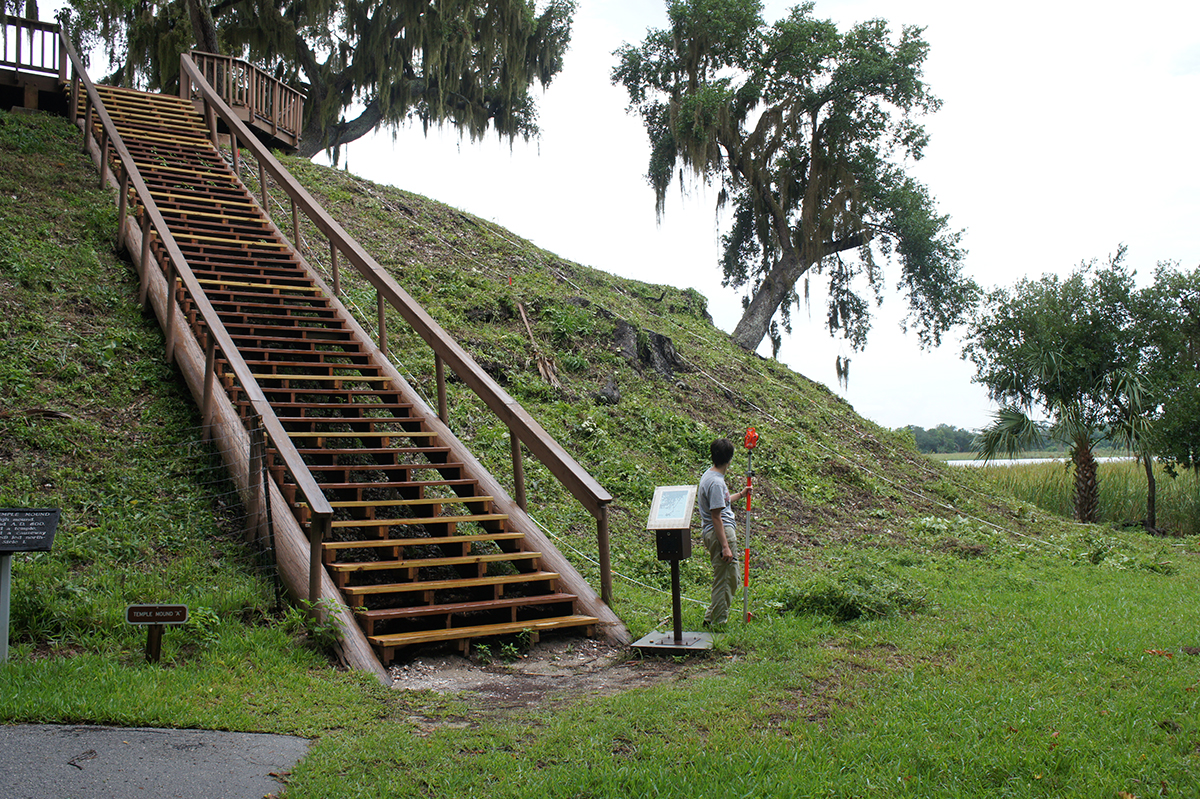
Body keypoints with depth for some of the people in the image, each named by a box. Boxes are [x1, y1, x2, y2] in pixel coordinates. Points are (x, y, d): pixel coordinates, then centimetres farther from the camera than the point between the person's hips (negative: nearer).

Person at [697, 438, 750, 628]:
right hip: (720, 533, -11)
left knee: (731, 578, 18)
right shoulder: (716, 482, -20)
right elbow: (716, 517, -22)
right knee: (724, 580, -3)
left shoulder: (710, 475, 12)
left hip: (723, 532, 11)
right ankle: (718, 623, 5)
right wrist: (725, 546, -22)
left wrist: (741, 495, 42)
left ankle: (711, 618, 25)